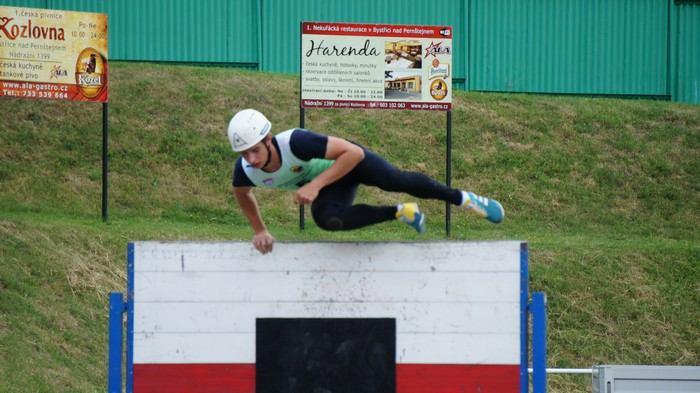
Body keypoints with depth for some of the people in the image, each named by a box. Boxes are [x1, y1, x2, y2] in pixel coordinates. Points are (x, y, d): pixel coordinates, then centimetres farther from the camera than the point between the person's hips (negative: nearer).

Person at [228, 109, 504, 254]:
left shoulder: (295, 142, -40)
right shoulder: (245, 171, -23)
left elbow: (353, 153, -35)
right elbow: (243, 193, 4)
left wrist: (315, 185, -40)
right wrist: (259, 231, 3)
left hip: (346, 161, -4)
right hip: (332, 190, 4)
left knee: (394, 181, -20)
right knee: (326, 219, -26)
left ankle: (462, 199, 8)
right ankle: (399, 213, -2)